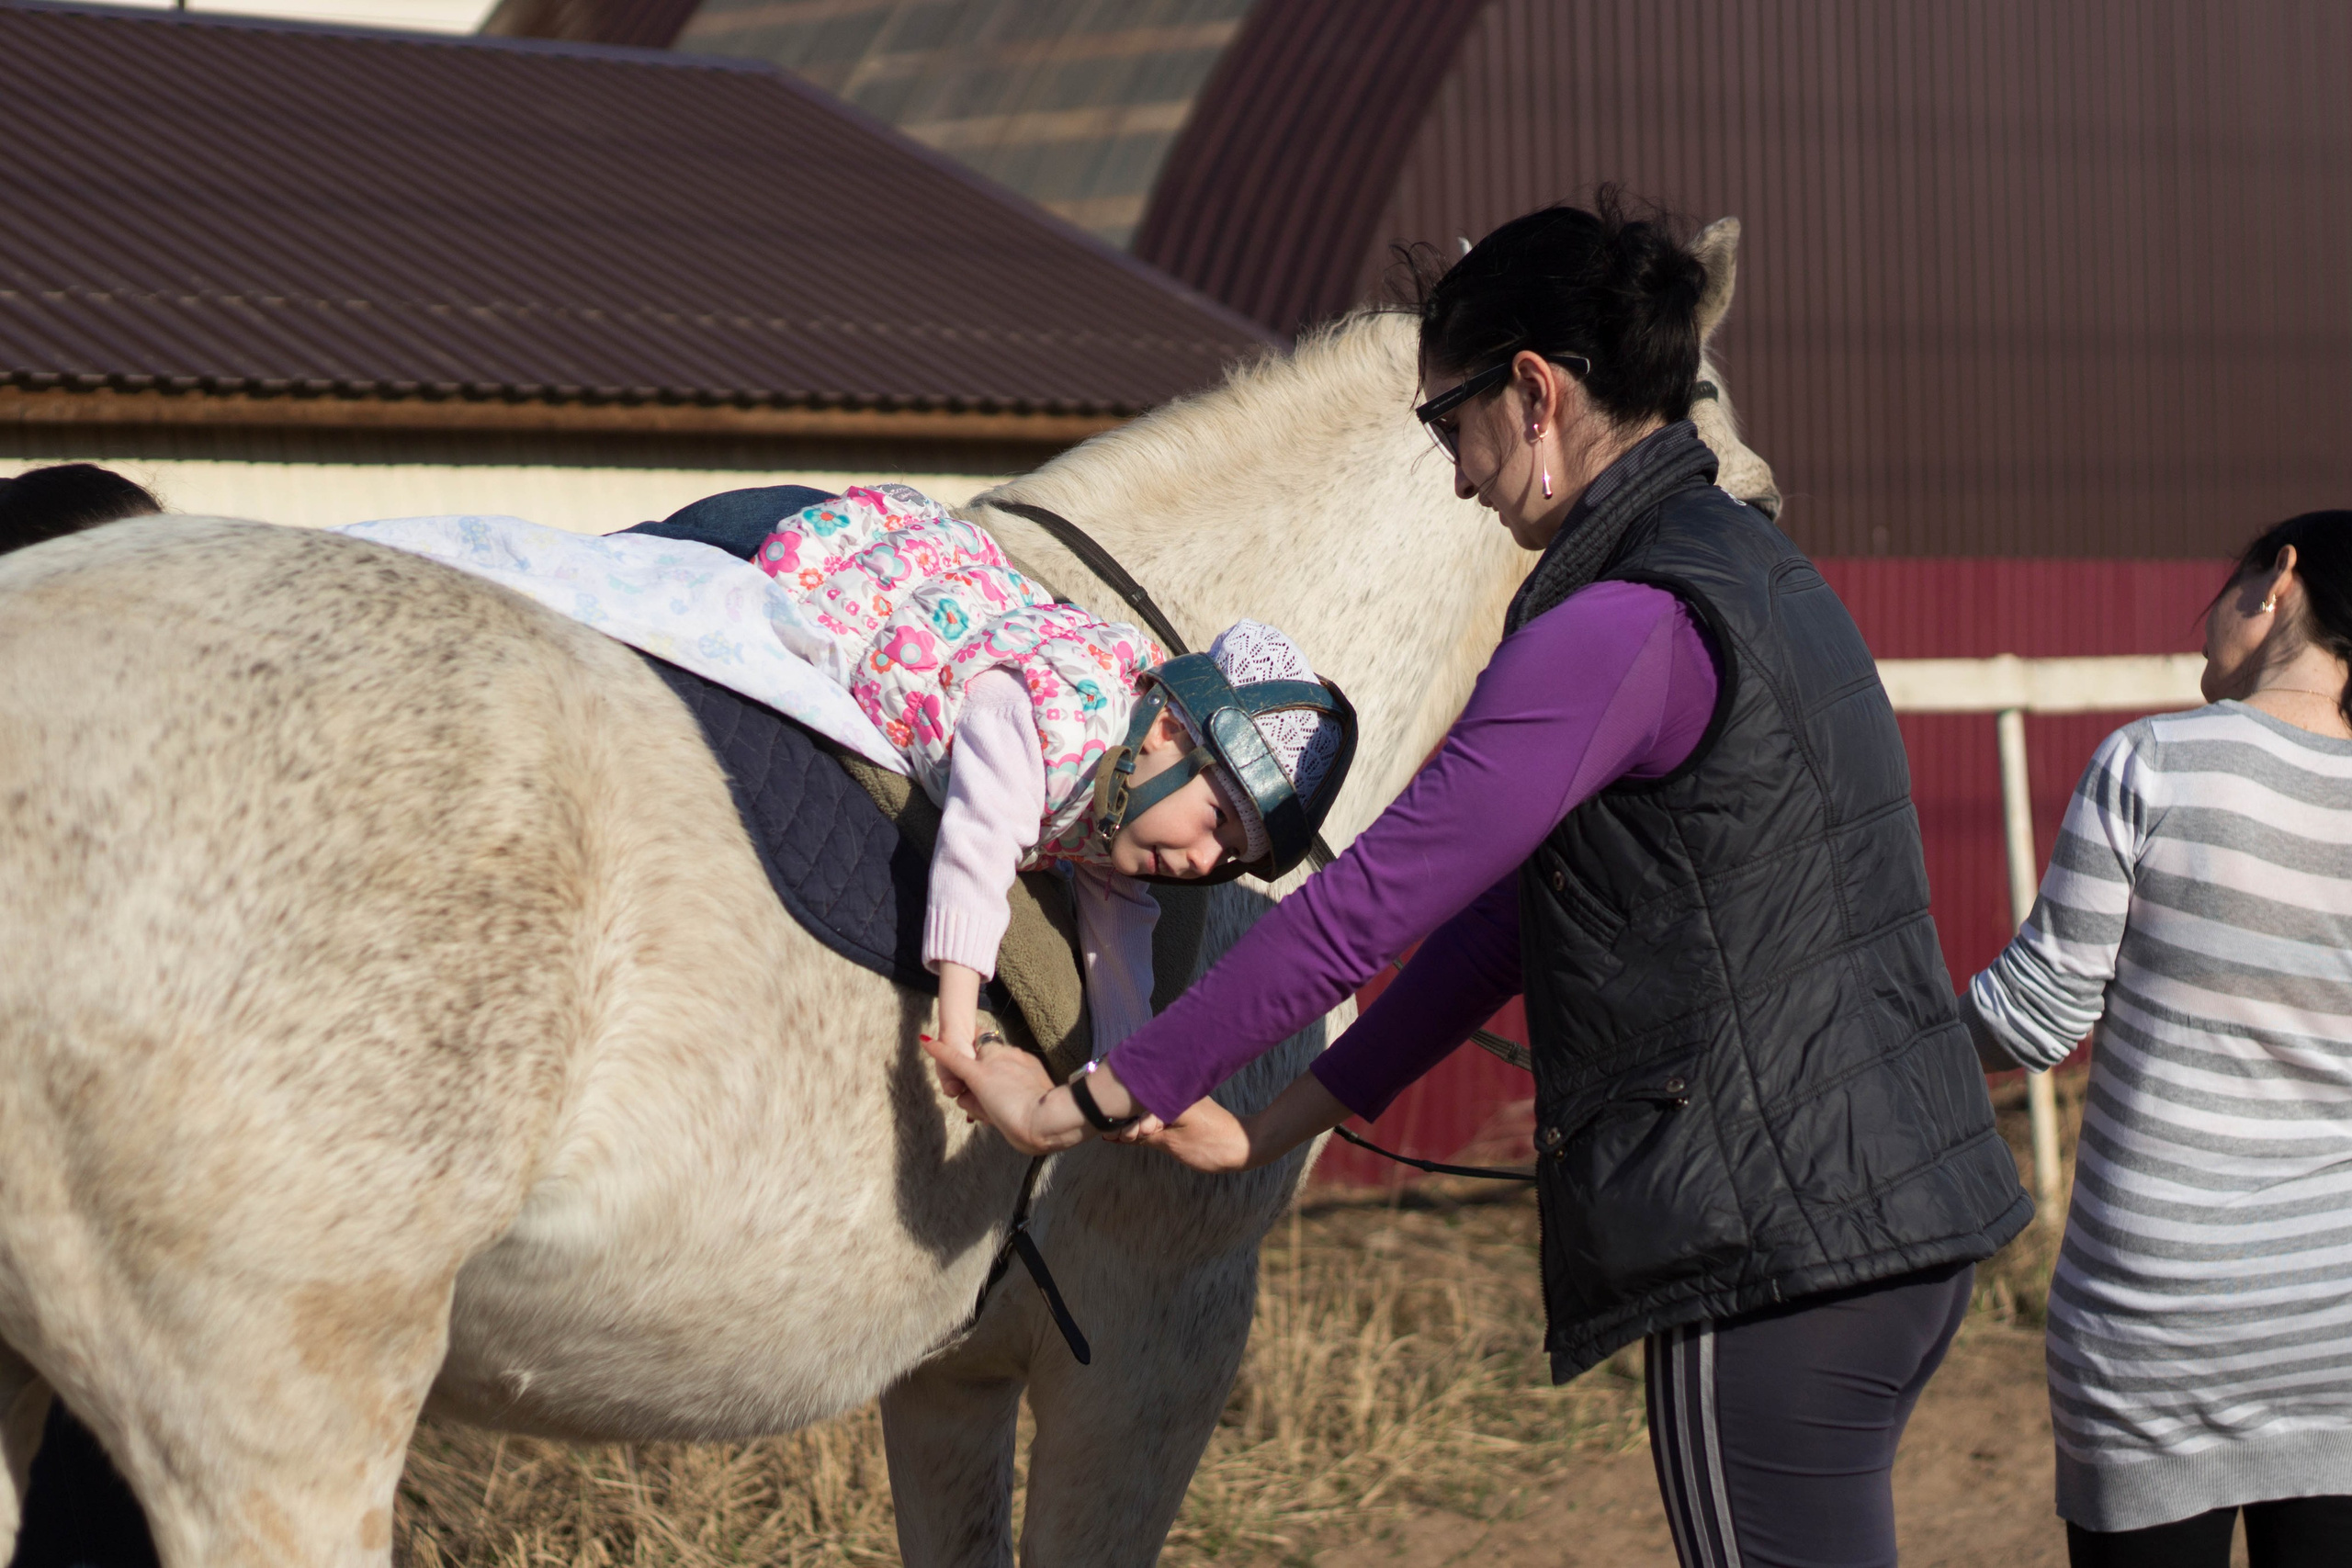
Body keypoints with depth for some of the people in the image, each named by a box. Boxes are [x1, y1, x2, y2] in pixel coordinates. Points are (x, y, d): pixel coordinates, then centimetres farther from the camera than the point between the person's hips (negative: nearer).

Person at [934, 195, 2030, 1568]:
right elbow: (1522, 904, 19)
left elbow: (1366, 907, -16)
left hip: (1782, 1257, -10)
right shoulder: (1756, 577, 16)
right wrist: (1283, 1124, 20)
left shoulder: (1623, 630, -16)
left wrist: (1093, 1101, -8)